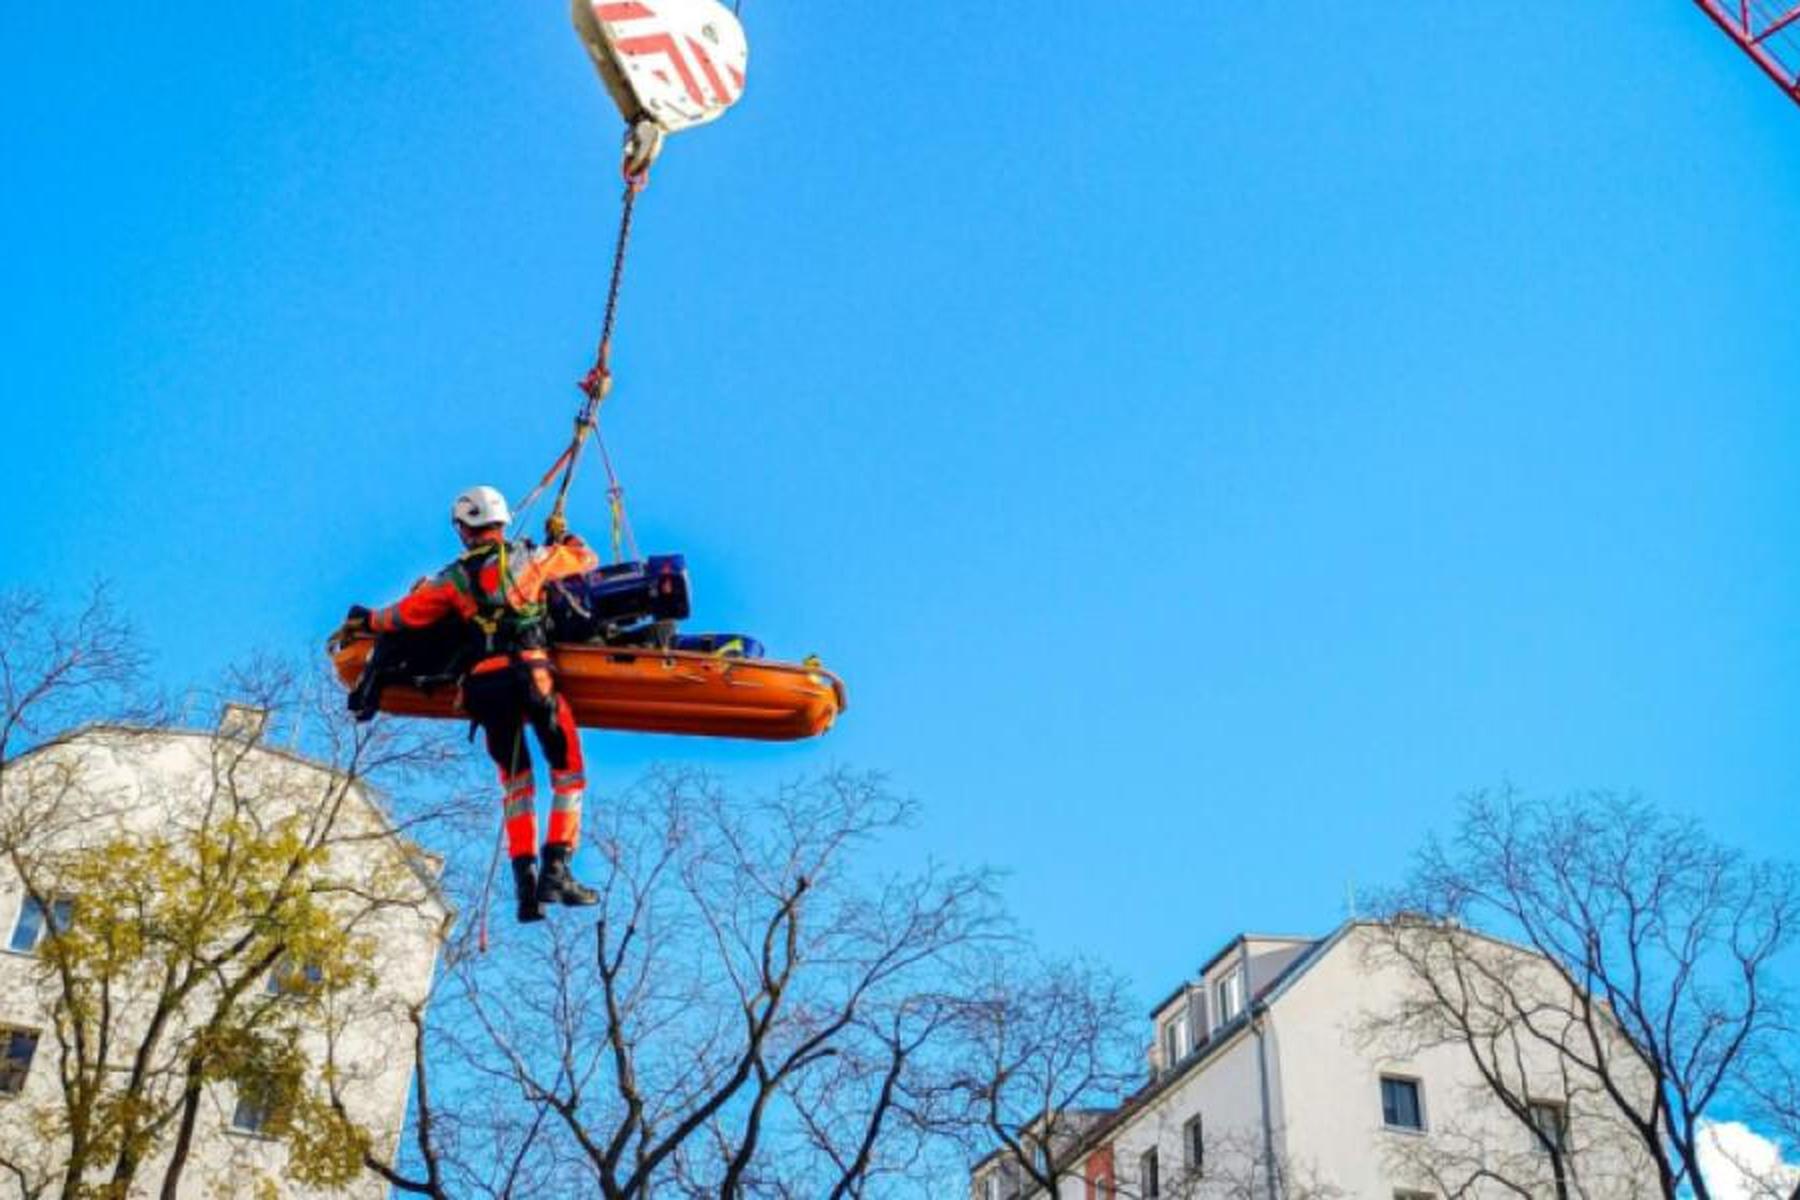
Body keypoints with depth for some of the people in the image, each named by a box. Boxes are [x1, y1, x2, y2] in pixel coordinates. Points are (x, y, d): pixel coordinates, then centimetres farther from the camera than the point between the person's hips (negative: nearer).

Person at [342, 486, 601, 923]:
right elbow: (588, 559, 21)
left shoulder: (452, 579, 12)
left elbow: (404, 613, 19)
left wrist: (364, 621, 39)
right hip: (530, 673, -3)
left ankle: (525, 881, 8)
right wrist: (561, 536, 42)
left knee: (515, 781, 16)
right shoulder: (528, 557, 8)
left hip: (483, 682, 3)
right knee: (568, 772, 8)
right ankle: (555, 871, -4)